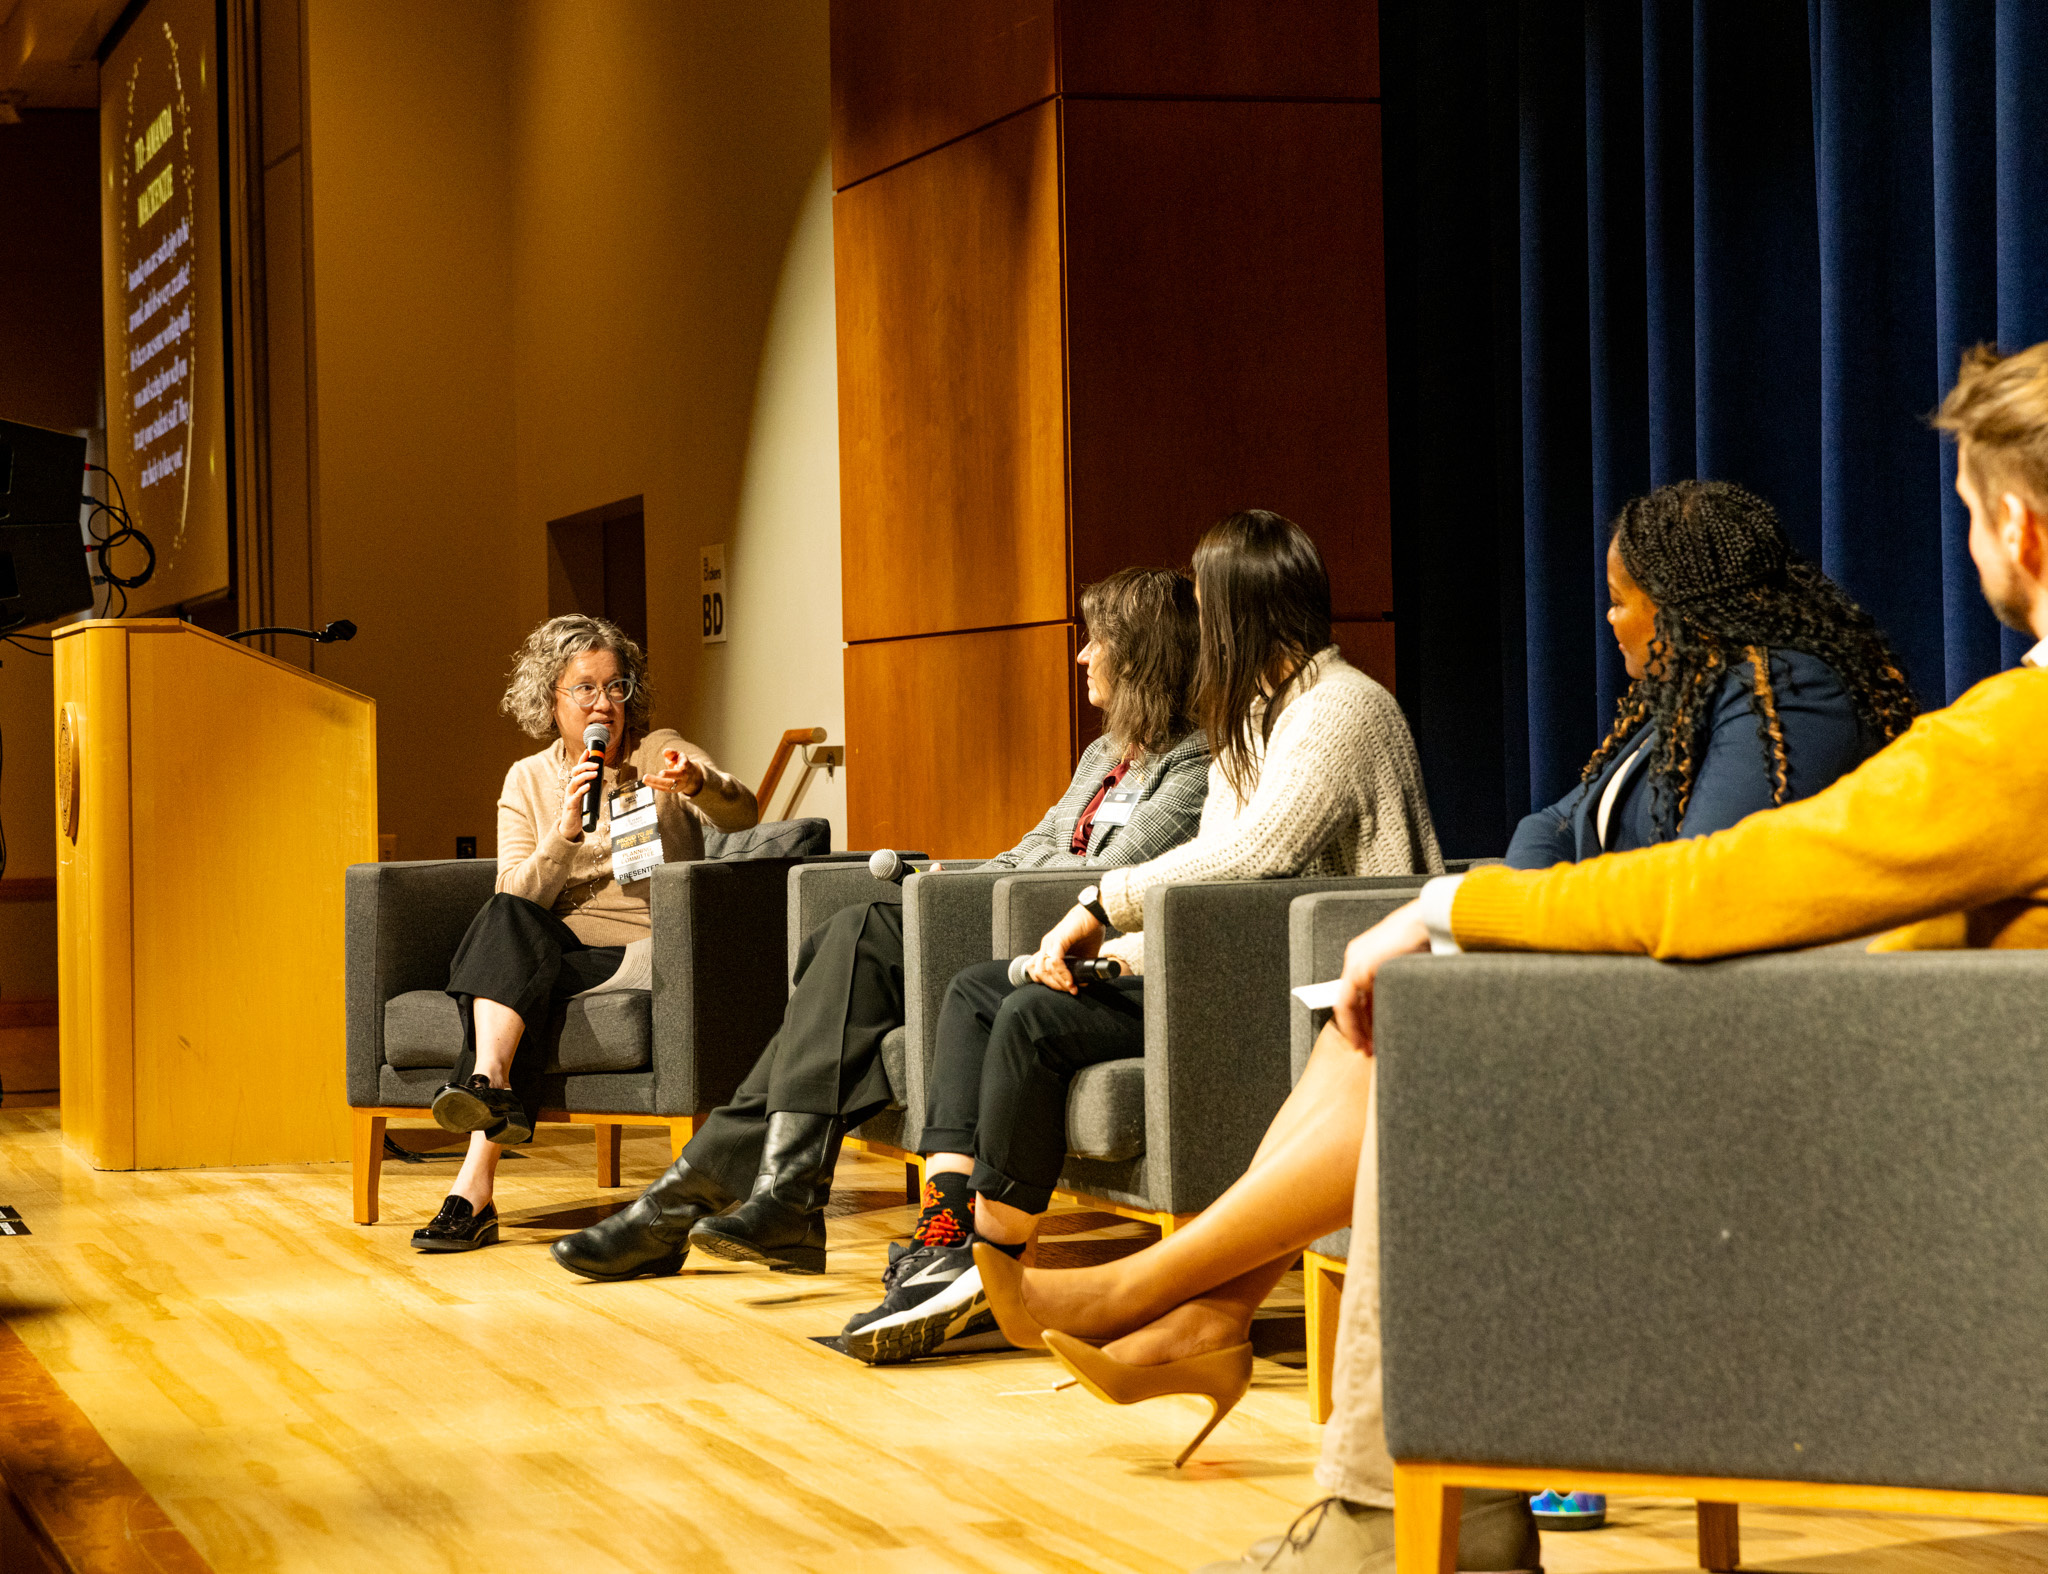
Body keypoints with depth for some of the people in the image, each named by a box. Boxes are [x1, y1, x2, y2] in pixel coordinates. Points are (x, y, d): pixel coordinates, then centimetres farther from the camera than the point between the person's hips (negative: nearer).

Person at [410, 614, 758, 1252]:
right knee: (506, 919, -31)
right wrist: (565, 831, -16)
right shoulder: (528, 780, 13)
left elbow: (743, 815, -11)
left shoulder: (657, 753, 6)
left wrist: (697, 781, -34)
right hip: (555, 953, 2)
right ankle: (492, 1085, -48)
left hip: (646, 955, -2)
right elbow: (517, 898, 1)